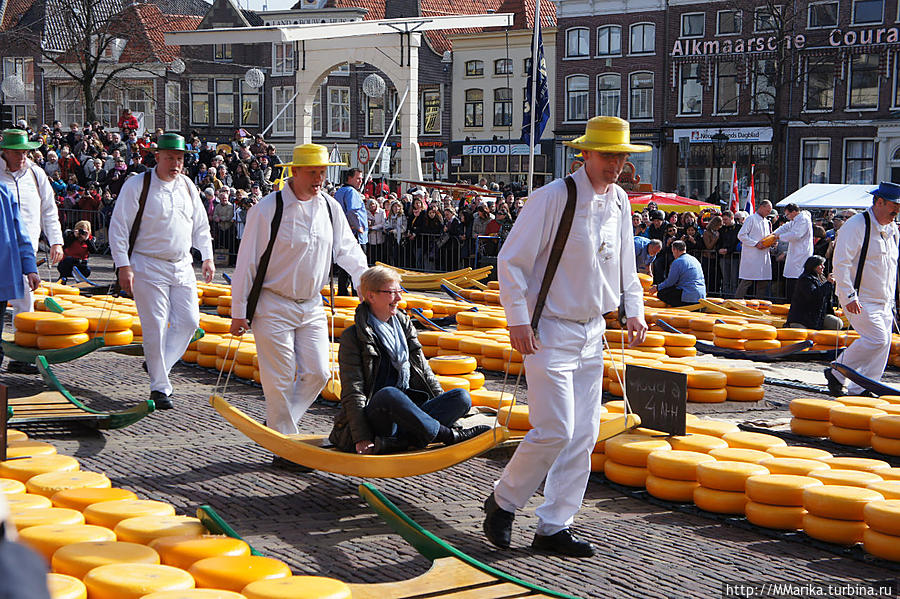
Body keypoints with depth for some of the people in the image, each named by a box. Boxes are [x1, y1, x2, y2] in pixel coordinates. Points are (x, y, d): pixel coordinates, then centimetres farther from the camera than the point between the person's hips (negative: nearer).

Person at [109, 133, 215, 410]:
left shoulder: (187, 185, 10)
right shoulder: (137, 185, -7)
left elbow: (200, 224, 21)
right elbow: (118, 227, -9)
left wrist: (207, 257, 14)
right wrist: (124, 267, -14)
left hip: (182, 266, 5)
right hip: (148, 266, -5)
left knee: (189, 320, -1)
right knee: (156, 327, -5)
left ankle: (158, 366, 19)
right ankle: (160, 387, 4)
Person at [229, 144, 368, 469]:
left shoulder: (330, 207, 4)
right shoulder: (267, 209, -12)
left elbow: (348, 249, 13)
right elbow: (247, 262, -9)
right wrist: (239, 311, -8)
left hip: (312, 305, 6)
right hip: (274, 305, -6)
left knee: (317, 373, 2)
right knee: (281, 378, -3)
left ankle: (277, 425, 22)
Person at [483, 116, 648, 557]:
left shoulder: (620, 202, 9)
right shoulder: (554, 197, -13)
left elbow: (625, 265, 22)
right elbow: (511, 260, -12)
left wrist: (634, 311, 11)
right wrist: (518, 319, -16)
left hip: (592, 331, 7)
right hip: (550, 332, -7)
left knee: (584, 435, 6)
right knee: (555, 430, -11)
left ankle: (553, 528, 16)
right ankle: (502, 503, 13)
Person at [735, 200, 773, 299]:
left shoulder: (767, 222, 19)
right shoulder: (751, 219, -5)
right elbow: (741, 235, -12)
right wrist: (756, 244, -16)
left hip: (763, 256, 8)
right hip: (751, 256, -8)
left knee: (763, 281, 5)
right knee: (747, 280, -9)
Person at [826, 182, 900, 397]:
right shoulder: (857, 225, -14)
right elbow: (841, 262, -19)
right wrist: (849, 295, -25)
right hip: (859, 300, -8)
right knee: (877, 338, -19)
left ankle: (858, 391, 10)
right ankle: (836, 373, -4)